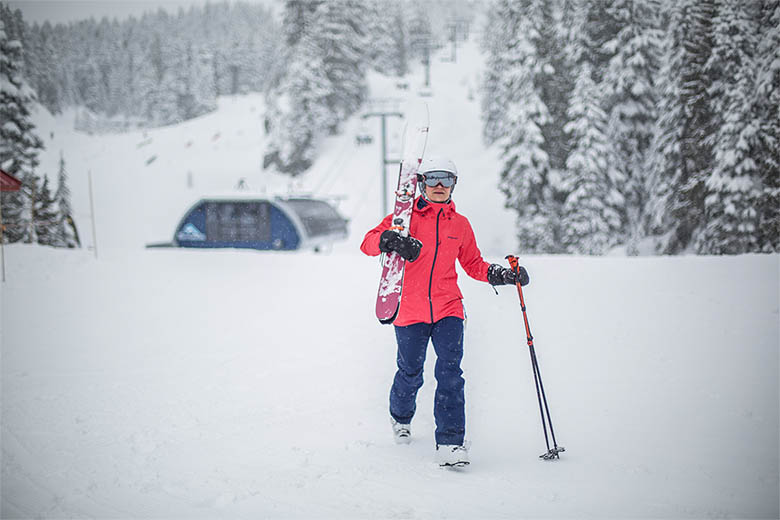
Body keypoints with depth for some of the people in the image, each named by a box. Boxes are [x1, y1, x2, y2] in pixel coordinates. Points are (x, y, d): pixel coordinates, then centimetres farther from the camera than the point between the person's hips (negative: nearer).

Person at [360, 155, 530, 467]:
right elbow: (368, 242, -5)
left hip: (448, 309, 1)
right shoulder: (407, 217, 2)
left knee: (450, 373, -13)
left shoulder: (460, 225, 11)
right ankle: (401, 417, 41)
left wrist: (503, 275, 5)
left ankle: (450, 442, -12)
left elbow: (473, 265, 21)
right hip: (410, 309, -1)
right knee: (410, 374, 9)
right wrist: (391, 241, -26)